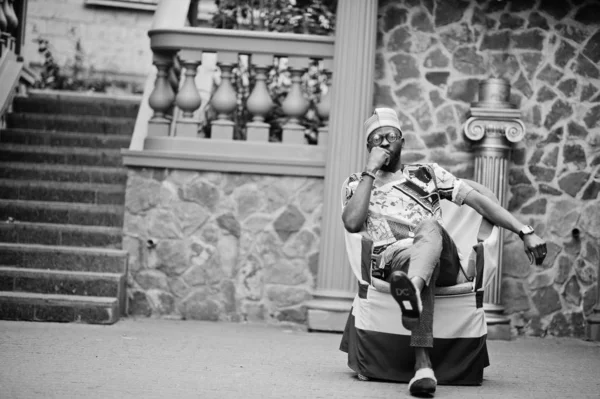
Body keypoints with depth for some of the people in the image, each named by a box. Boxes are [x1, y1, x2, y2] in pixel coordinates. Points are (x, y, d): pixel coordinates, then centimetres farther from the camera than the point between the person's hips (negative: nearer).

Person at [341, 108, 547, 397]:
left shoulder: (427, 174, 26)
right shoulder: (356, 183, 23)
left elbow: (478, 201, 17)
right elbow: (352, 223, 0)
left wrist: (525, 231, 5)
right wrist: (370, 171, 4)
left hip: (443, 260, 1)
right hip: (392, 256, -1)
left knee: (428, 226, -36)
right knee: (411, 256, -40)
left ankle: (411, 288, -73)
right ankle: (422, 365, -62)